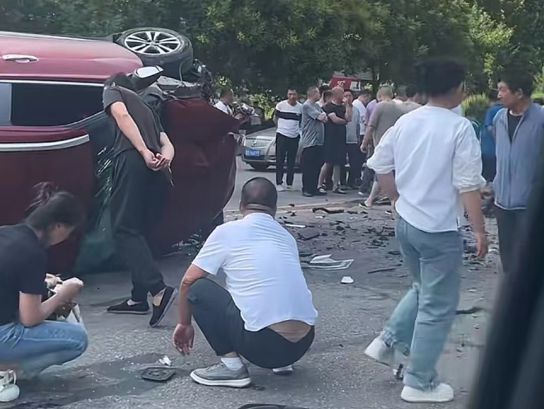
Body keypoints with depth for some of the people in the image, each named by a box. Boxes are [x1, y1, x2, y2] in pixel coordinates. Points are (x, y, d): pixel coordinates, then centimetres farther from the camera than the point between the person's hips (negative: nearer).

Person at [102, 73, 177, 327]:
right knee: (140, 232, 13)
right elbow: (167, 144, 22)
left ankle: (159, 291, -25)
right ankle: (138, 298, 11)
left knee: (125, 230, -9)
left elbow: (122, 115, -4)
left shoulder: (113, 92, 19)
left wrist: (144, 152, -13)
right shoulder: (146, 108, 37)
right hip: (159, 172, 7)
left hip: (134, 162, -7)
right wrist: (165, 158, -1)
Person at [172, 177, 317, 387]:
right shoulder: (287, 237, 19)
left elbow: (188, 282, 9)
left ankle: (232, 365, 3)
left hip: (263, 343, -6)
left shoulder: (227, 231, 4)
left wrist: (184, 323, 26)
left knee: (197, 289, 8)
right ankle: (282, 361, 20)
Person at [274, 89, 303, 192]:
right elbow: (275, 118, 8)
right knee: (280, 161, -2)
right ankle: (279, 183, 2)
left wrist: (297, 128, 8)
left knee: (292, 162, 8)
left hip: (295, 136, 3)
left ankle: (289, 184, 15)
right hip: (282, 136, -3)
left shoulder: (300, 107, 3)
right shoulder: (281, 105, -4)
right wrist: (281, 127, 8)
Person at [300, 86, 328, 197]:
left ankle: (314, 188, 17)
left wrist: (323, 116, -8)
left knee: (317, 166, 10)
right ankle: (306, 189, 2)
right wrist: (323, 115, 5)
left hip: (318, 141, 9)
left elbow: (325, 119, 12)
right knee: (308, 167, -4)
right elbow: (320, 117, -16)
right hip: (309, 142, -9)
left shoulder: (317, 106, 18)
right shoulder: (306, 106, -10)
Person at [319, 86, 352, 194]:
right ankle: (320, 183, 3)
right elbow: (335, 119, -15)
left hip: (340, 138, 7)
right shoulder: (328, 106, -6)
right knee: (329, 162, -7)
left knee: (338, 162, 7)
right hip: (330, 138, -7)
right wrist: (345, 121, 2)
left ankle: (336, 186, 11)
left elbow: (348, 118, 3)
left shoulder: (343, 107, 15)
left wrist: (347, 105, 0)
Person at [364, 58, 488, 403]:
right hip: (440, 229, -7)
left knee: (424, 290, 28)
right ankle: (420, 383, 13)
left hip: (406, 222, 7)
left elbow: (381, 165, 11)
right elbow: (468, 185, -17)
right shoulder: (460, 127, -15)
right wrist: (480, 230, -9)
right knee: (438, 307, 5)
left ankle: (389, 343, 23)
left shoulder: (406, 122, 5)